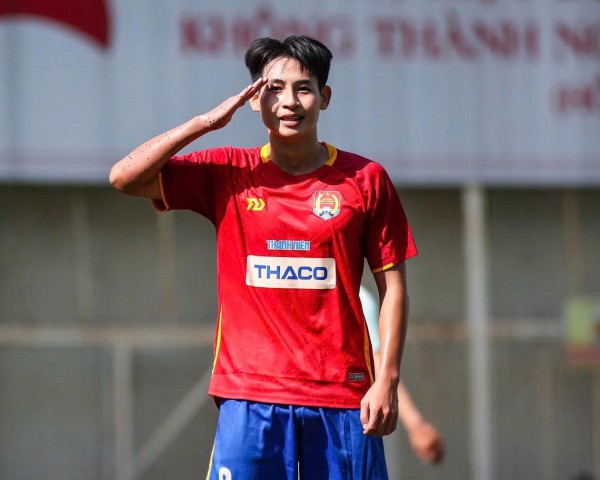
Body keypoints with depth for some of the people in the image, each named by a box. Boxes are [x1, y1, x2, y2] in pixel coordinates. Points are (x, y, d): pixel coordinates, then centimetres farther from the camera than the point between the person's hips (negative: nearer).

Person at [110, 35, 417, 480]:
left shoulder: (365, 179, 4)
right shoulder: (227, 173, 7)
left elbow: (393, 286, 5)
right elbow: (125, 177, -2)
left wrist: (387, 380, -4)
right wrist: (208, 122, -7)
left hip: (342, 396, 0)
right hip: (250, 395, 0)